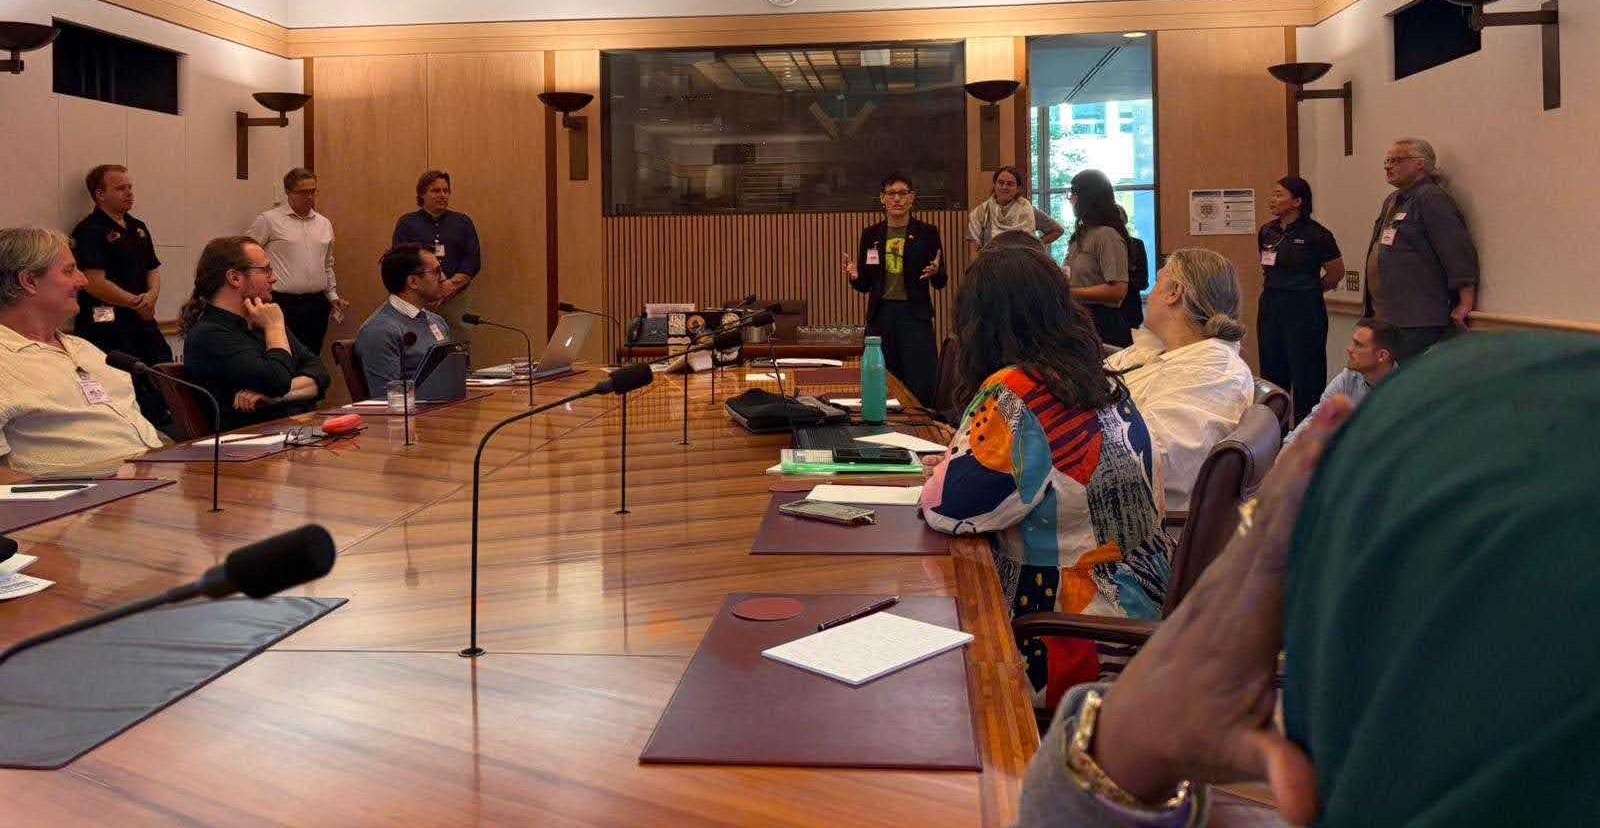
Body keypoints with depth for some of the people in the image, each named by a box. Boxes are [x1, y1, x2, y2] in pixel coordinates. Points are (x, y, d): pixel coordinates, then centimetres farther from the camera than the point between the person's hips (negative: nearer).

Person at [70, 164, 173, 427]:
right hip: (107, 324, -8)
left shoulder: (138, 228, 17)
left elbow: (153, 269, 19)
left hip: (142, 320, 8)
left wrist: (152, 295, -3)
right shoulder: (90, 231, -8)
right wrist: (137, 303, -10)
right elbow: (95, 283, -16)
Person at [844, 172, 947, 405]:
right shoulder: (871, 235, 10)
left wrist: (936, 272, -18)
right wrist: (854, 277, -9)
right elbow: (864, 284, 13)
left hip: (915, 314, -2)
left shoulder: (927, 233, 3)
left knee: (921, 386, -8)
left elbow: (940, 283, 4)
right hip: (881, 315, 3)